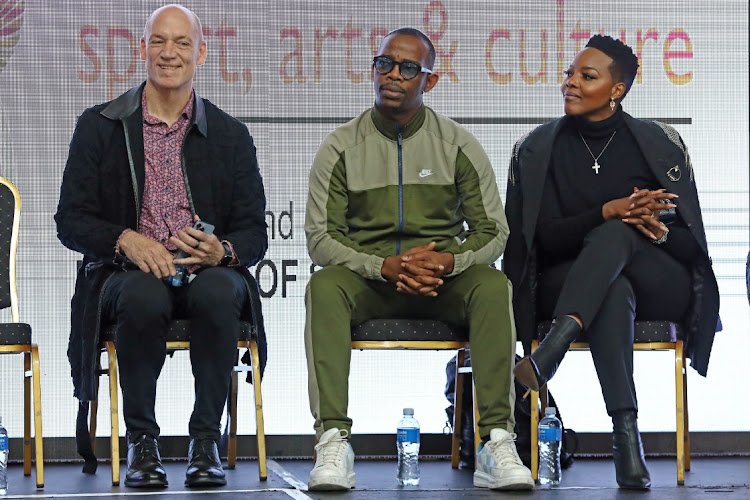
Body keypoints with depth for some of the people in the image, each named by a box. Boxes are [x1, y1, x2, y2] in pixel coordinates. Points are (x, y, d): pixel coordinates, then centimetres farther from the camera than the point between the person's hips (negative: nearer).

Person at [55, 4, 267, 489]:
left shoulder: (231, 135, 12)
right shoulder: (99, 126, 9)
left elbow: (255, 233, 8)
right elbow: (71, 221, 4)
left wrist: (222, 251, -17)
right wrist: (126, 240, -17)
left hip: (208, 272, 1)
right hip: (127, 272, -1)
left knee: (219, 291, -36)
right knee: (144, 296, -37)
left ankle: (206, 440, -24)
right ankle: (141, 440, -21)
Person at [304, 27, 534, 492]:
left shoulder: (459, 145, 4)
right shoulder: (342, 148, 3)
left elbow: (493, 231, 4)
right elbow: (321, 237, -2)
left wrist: (450, 261, -19)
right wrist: (384, 266, -19)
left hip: (444, 279, 0)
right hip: (367, 278, 0)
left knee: (494, 285, -32)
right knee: (324, 287, -33)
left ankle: (497, 442, -37)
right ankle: (334, 442, -41)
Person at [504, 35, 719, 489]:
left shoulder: (659, 143, 3)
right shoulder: (537, 150, 5)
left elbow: (692, 244, 2)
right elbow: (542, 238, -5)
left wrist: (657, 230, -22)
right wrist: (607, 211, -21)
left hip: (660, 287, 0)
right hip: (565, 282, 0)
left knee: (617, 234, -35)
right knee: (615, 291, -39)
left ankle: (553, 348, -56)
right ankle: (626, 434, -52)